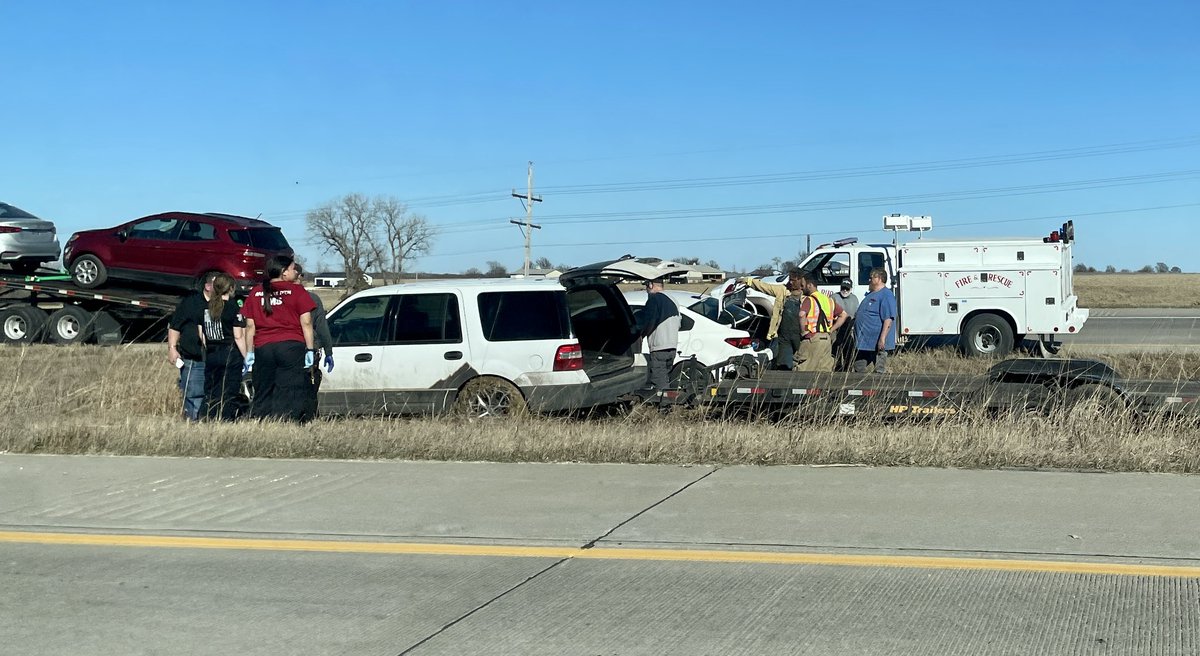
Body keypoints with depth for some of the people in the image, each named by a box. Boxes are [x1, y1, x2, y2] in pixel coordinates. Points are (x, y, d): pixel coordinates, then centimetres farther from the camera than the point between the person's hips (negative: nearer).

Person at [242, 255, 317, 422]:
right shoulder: (297, 291, 0)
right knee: (290, 393, -4)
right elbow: (306, 323, -4)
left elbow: (250, 326, 10)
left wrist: (249, 352, 12)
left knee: (262, 395, 10)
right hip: (291, 346, -4)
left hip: (262, 348, 4)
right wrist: (310, 349, -2)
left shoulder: (255, 292, 11)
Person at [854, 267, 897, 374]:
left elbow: (888, 319, -23)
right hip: (863, 342, 11)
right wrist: (857, 315, 17)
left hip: (877, 344, -10)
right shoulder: (871, 294, 17)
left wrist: (882, 339, -27)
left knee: (880, 371, -4)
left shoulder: (886, 295, -15)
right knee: (859, 369, 14)